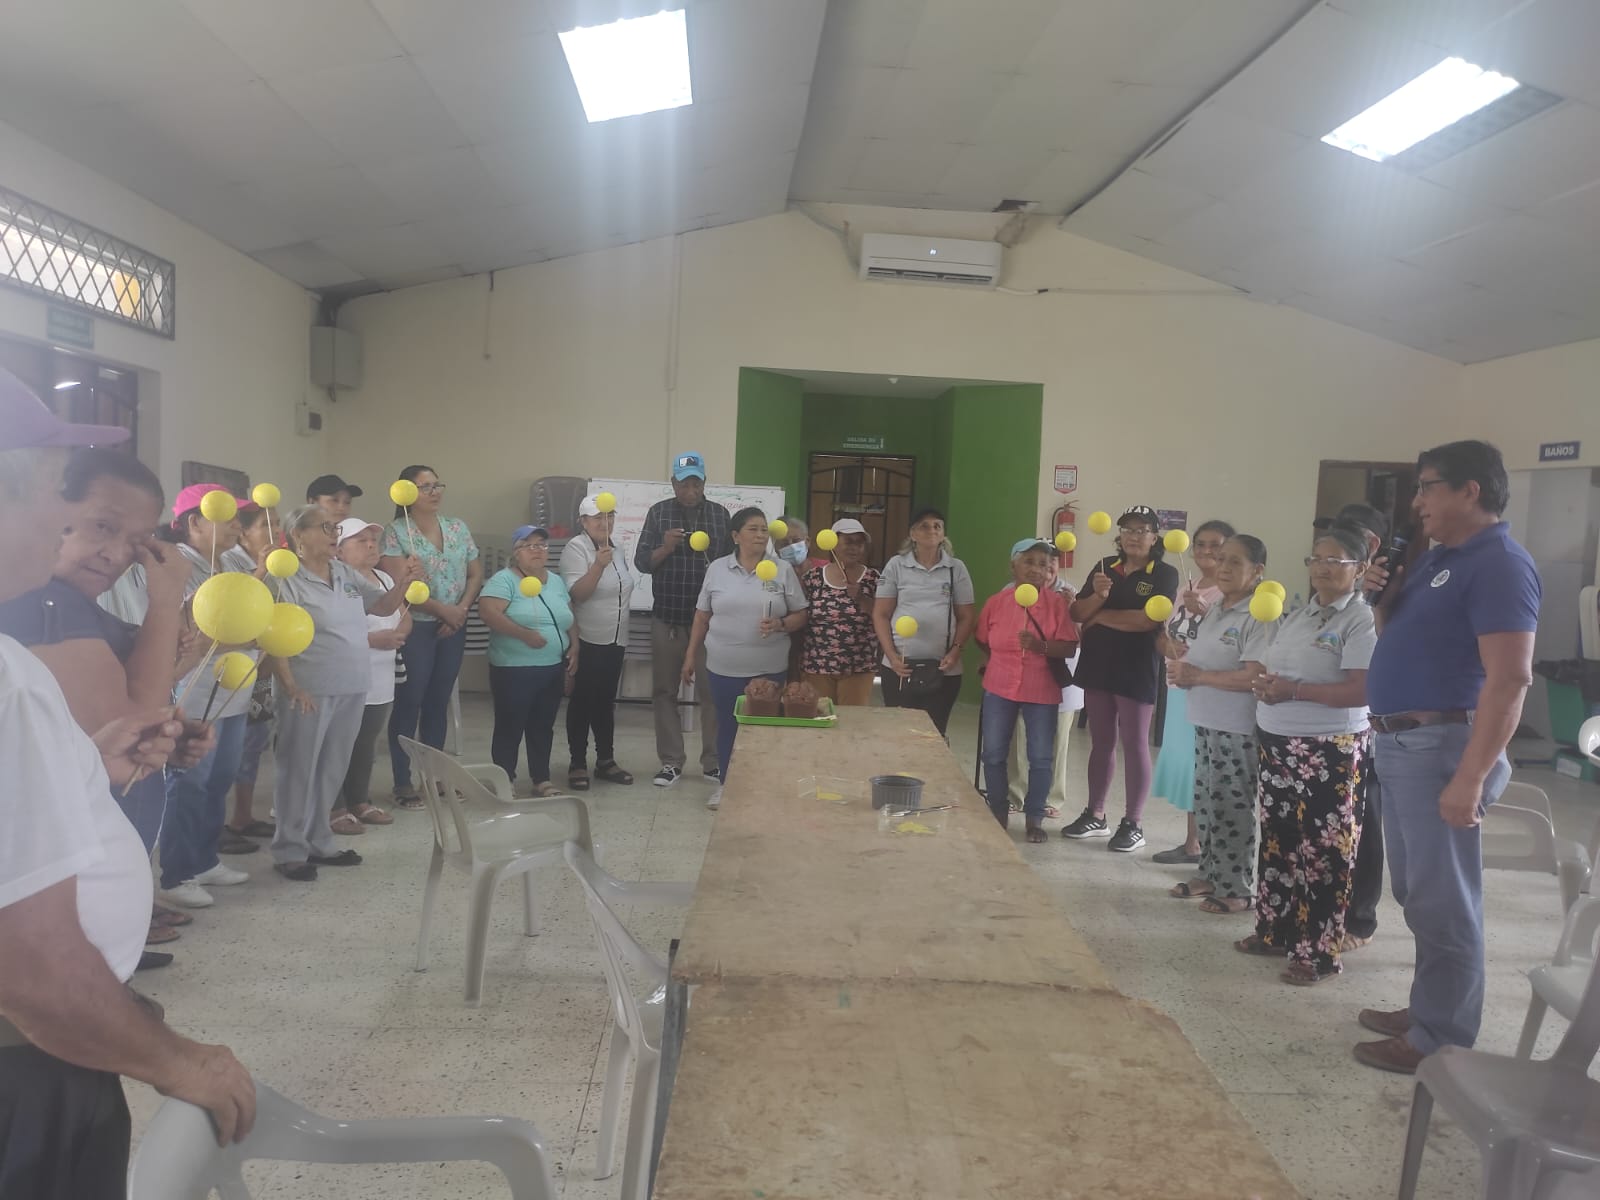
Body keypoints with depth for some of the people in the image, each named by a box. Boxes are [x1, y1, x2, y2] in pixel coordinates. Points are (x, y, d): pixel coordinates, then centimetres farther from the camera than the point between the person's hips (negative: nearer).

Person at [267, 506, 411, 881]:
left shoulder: (347, 574, 10)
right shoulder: (288, 580, -11)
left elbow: (384, 606, 17)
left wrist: (404, 580, -2)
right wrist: (290, 687, -21)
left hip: (351, 690, 7)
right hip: (310, 693, -7)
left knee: (332, 771, 14)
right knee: (300, 770, 3)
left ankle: (319, 843, 27)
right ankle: (289, 851, 14)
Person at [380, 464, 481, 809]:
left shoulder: (458, 528, 9)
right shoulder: (396, 531, -7)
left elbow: (475, 574, 9)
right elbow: (399, 584, -15)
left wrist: (462, 610, -7)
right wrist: (443, 610, -16)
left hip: (453, 629, 5)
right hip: (415, 628, -5)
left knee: (439, 702, 11)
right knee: (409, 703, -1)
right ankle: (402, 783, 6)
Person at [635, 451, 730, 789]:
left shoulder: (720, 514, 4)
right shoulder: (658, 512, 2)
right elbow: (641, 562, -2)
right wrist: (665, 548, -19)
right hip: (667, 618, 0)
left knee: (713, 689, 2)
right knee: (664, 691, 5)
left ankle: (713, 762, 12)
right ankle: (671, 762, 14)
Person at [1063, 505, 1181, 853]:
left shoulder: (1165, 574, -6)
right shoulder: (1104, 568, 9)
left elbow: (1149, 620, -19)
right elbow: (1077, 613, 3)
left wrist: (1100, 617, -9)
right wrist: (1098, 597, -17)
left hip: (1138, 673, -5)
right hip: (1098, 668, 5)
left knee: (1135, 746, 2)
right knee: (1101, 743, 13)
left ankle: (1133, 825, 10)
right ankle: (1095, 815, 23)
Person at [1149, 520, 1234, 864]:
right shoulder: (1188, 587, 14)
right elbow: (1167, 635, 17)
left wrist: (1203, 612, -27)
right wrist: (1173, 649, -3)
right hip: (1179, 687, 8)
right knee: (1183, 762, 14)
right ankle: (1191, 842, 26)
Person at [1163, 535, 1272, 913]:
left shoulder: (1259, 617, -15)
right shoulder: (1211, 612, 11)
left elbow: (1254, 677, -23)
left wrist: (1197, 675, -17)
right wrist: (1180, 666, -1)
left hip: (1238, 729, -8)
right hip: (1204, 722, 8)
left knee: (1233, 809, 1)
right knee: (1205, 804, 16)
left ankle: (1238, 888, 13)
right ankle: (1210, 874, 30)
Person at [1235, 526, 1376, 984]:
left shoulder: (1360, 619, -11)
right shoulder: (1297, 615, 13)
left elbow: (1362, 691, -21)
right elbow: (1268, 669, 20)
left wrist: (1294, 690, -20)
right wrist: (1266, 684, -2)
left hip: (1329, 752, -8)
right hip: (1278, 745, 8)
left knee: (1321, 852, -1)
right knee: (1278, 841, 15)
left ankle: (1318, 951, 9)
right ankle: (1275, 930, 28)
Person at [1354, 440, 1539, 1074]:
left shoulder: (1499, 564, -14)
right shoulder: (1437, 557, 15)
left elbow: (1510, 678, -22)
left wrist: (1471, 778, -26)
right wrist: (1384, 597, 4)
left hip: (1440, 746, -10)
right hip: (1399, 743, 10)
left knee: (1442, 900, 0)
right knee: (1416, 893, 18)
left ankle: (1443, 1040, 12)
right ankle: (1428, 1009, 32)